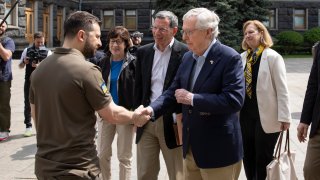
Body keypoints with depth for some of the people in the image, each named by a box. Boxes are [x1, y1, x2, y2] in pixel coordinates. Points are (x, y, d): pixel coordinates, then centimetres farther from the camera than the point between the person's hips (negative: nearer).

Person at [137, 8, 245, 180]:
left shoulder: (230, 58, -16)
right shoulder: (187, 57, 7)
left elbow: (234, 100, -25)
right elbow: (173, 90, 9)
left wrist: (192, 98, -22)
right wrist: (152, 109, -9)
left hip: (218, 149, -7)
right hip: (191, 146, 7)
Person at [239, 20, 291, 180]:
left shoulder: (273, 57, -8)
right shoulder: (242, 57, 6)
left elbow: (282, 89, -10)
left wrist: (284, 117, -14)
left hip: (266, 117, -5)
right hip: (245, 114, 5)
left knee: (263, 159, 5)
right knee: (248, 157, 14)